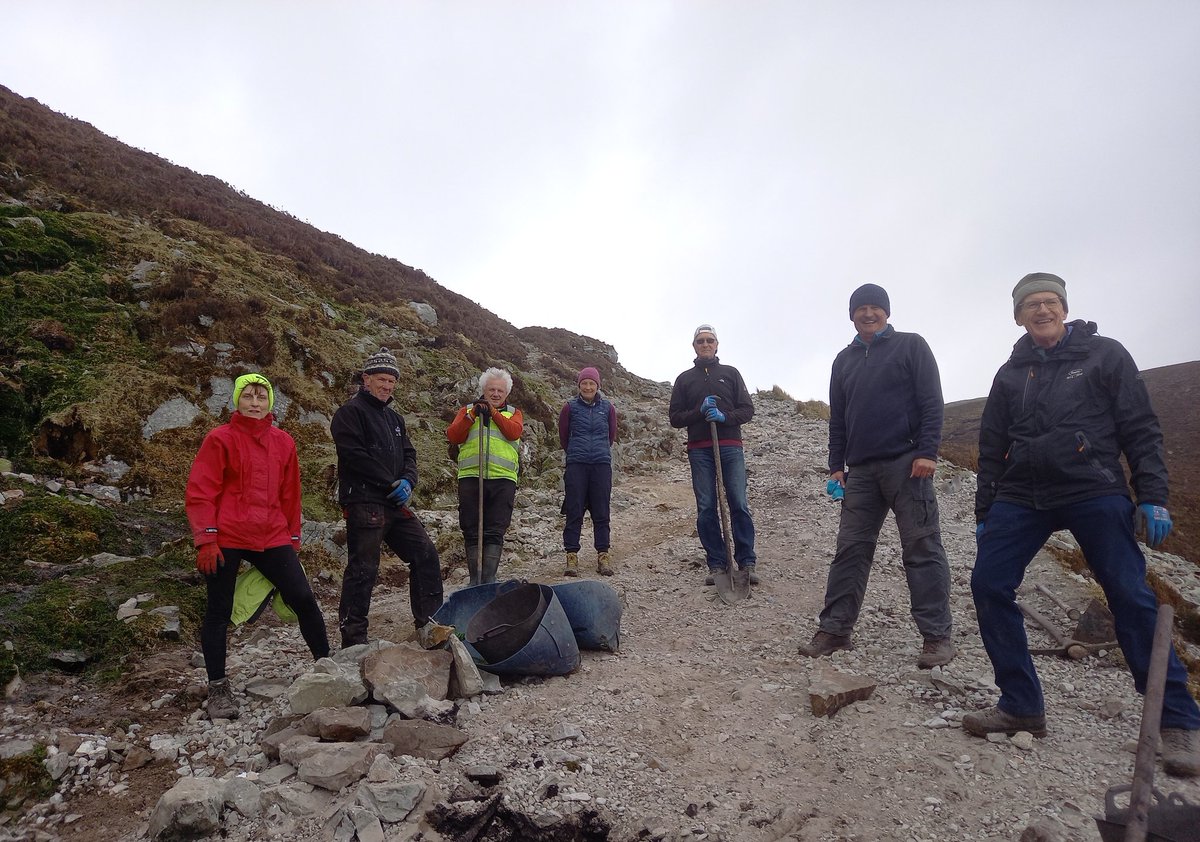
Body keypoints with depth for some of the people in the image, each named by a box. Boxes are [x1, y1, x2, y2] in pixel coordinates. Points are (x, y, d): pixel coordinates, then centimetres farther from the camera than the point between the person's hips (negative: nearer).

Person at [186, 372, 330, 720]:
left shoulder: (283, 443, 9)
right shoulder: (221, 439, -3)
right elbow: (200, 492, -5)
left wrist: (293, 537, 16)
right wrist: (205, 540, -10)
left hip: (271, 539, 4)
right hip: (226, 541, -3)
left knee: (304, 599, 1)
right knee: (219, 611, 6)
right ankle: (218, 688, 20)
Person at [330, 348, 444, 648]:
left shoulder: (394, 418, 21)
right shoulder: (350, 412, -4)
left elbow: (408, 454, 18)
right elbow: (355, 455, -15)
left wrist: (407, 481, -4)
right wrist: (392, 484, -13)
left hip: (394, 505, 8)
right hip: (364, 503, -8)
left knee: (425, 554, 7)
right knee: (363, 569, -6)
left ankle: (430, 621, 17)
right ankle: (352, 639, 5)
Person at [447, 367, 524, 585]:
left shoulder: (513, 413, 18)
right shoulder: (467, 410, 18)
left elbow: (514, 432, -4)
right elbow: (453, 436, 1)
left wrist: (493, 412, -11)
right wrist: (472, 415, -10)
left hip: (503, 478, 0)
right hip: (470, 476, 0)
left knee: (495, 531, -4)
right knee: (472, 531, 1)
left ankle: (489, 578, -1)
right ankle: (475, 578, 9)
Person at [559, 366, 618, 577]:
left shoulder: (607, 407, 5)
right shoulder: (570, 407, 2)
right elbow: (563, 437, 13)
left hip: (602, 464, 1)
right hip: (576, 465, -1)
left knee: (601, 512, 5)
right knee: (574, 512, 0)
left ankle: (603, 555, 12)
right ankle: (572, 556, 5)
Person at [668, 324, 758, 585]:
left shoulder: (731, 373, 13)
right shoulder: (684, 379, 14)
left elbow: (748, 409, 7)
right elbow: (675, 417, 10)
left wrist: (724, 416, -11)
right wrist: (699, 411, -8)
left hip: (730, 447, -1)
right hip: (699, 450, 1)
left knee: (739, 505, -5)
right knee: (706, 509, 0)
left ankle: (746, 563, 0)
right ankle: (717, 565, 6)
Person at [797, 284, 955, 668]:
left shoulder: (911, 346, 6)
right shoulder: (844, 360, 19)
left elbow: (931, 402, -3)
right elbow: (837, 419, 19)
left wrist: (927, 452, -13)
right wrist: (836, 466, 11)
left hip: (906, 463, -4)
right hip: (860, 470, 5)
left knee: (922, 548, -4)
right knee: (850, 550, 4)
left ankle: (936, 635, 2)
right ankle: (834, 629, 8)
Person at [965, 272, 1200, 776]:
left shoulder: (1105, 355, 6)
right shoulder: (1010, 375, 15)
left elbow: (1142, 430, 2)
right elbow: (991, 449, 16)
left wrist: (1152, 497, -8)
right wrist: (985, 513, 14)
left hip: (1095, 494, -3)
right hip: (1021, 497, 4)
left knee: (1131, 600, -6)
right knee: (988, 585, -7)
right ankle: (1022, 706, 2)